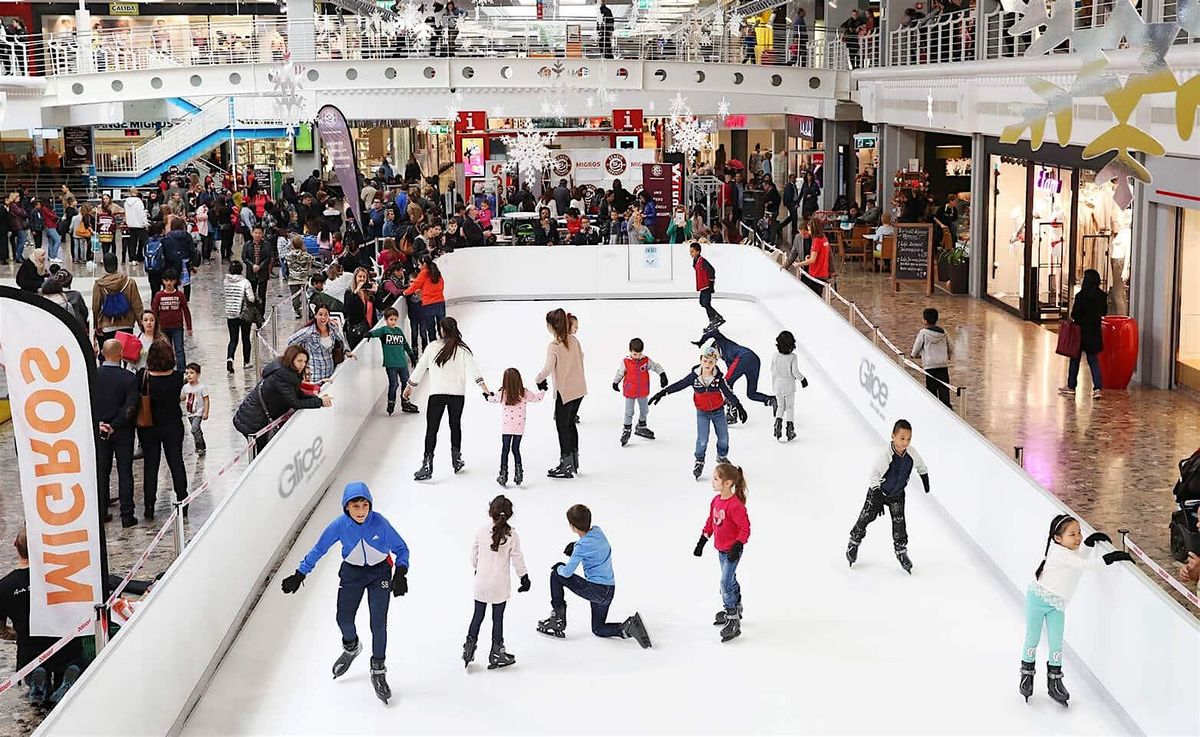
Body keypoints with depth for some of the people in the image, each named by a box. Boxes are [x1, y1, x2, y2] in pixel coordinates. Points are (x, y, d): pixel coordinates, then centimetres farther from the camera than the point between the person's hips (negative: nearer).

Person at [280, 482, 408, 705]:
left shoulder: (379, 523, -26)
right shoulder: (339, 525, -21)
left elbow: (401, 548, -13)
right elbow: (318, 550, -7)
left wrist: (400, 574, -26)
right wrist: (299, 575, -4)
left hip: (380, 572, -2)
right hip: (352, 572, 2)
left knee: (378, 623, -6)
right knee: (344, 619, 4)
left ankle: (378, 671, 12)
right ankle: (351, 647, 40)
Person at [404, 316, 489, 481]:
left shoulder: (433, 347, -1)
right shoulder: (463, 350, 0)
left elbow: (420, 368, 6)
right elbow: (473, 370, -9)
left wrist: (409, 387, 17)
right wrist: (485, 389, -10)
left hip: (437, 393, -2)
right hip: (457, 394, 2)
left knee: (431, 429, -2)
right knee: (455, 426, 20)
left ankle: (427, 466, -10)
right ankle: (456, 460, 29)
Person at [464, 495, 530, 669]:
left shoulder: (481, 531, -6)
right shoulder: (512, 535, -13)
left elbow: (474, 552, 5)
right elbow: (517, 559, -7)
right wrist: (524, 577, 6)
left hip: (481, 582, 2)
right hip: (500, 584, -2)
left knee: (478, 615, 16)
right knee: (498, 618, 8)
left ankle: (469, 648, 19)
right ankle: (496, 653, 15)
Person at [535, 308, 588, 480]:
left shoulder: (553, 346, -20)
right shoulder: (574, 340, 2)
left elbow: (548, 369, -26)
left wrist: (538, 380, -8)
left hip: (565, 392, -7)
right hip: (580, 389, 8)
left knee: (562, 426, 4)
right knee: (570, 423, 20)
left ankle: (566, 467, 8)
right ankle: (574, 462, 28)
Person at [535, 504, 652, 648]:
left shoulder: (582, 546, -19)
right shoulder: (598, 531, 2)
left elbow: (567, 572, -16)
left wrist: (559, 568, 6)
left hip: (595, 590, -8)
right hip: (609, 590, 8)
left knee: (556, 575, 6)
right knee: (598, 629, 23)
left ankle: (559, 616, 11)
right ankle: (627, 627, -3)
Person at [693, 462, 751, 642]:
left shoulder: (735, 505, -26)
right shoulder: (716, 501, 1)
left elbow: (745, 528, -23)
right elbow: (711, 521, 13)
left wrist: (737, 548, -25)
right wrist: (702, 541, 15)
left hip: (732, 551, -9)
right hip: (721, 549, 9)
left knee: (726, 583, -11)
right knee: (730, 579, 22)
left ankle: (733, 621, -5)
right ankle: (735, 609, 39)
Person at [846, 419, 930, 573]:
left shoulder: (912, 453, -18)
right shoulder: (886, 455, -32)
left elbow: (921, 466, 5)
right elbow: (874, 474, -28)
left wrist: (925, 480, 18)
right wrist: (877, 497, -31)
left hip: (897, 494, 3)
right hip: (878, 492, -3)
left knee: (899, 521, 0)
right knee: (867, 517, 5)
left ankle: (901, 550, 17)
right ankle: (854, 542, 27)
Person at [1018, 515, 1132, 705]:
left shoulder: (1072, 551, -3)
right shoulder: (1059, 553, -26)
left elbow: (1082, 559, 17)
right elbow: (1084, 564, -32)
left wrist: (1091, 541, 0)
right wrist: (1112, 557, -35)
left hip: (1058, 604, 6)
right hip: (1038, 598, -6)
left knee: (1056, 644, 4)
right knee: (1033, 639, 9)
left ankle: (1054, 682, 16)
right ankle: (1027, 675, 28)